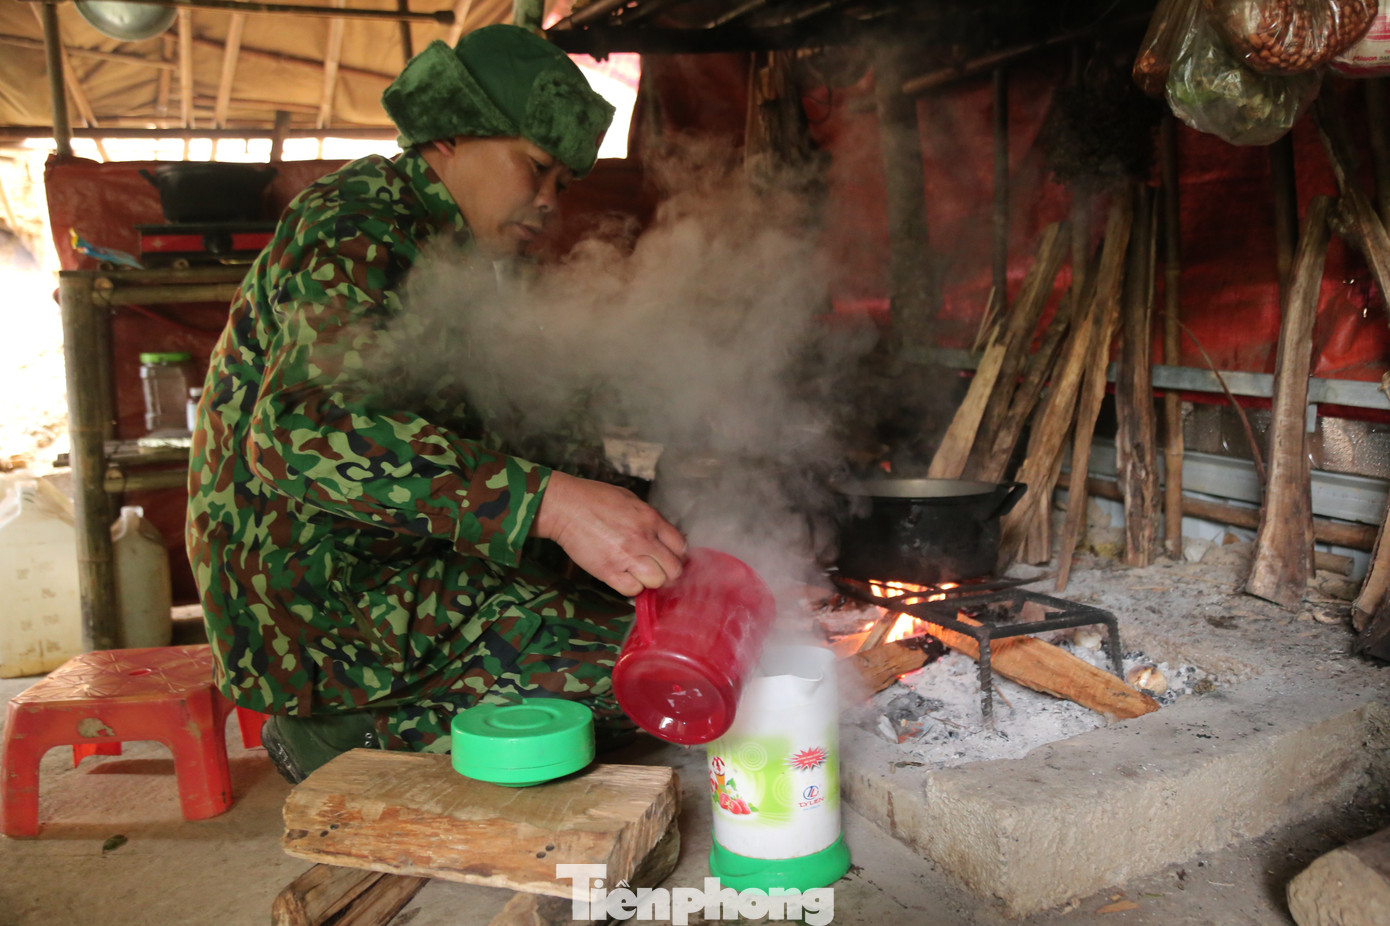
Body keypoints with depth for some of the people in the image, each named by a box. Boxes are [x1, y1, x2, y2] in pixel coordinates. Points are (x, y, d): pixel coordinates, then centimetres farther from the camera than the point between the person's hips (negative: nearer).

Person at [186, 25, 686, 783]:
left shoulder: (442, 243, 17)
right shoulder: (358, 225, -15)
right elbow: (303, 430, -34)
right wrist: (547, 501, -42)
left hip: (373, 564, 10)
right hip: (316, 599, -10)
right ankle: (358, 739, -6)